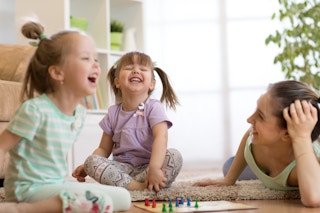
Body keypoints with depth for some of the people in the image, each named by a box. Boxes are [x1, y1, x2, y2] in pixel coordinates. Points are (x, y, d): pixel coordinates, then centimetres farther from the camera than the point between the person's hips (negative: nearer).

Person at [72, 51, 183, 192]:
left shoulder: (153, 107, -5)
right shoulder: (113, 113, 7)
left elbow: (161, 136, -22)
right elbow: (104, 149, 12)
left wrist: (154, 168, -37)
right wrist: (86, 167, -5)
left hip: (146, 166, -3)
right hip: (122, 167, 3)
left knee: (174, 157, -30)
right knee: (91, 161, -21)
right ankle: (140, 186, -32)